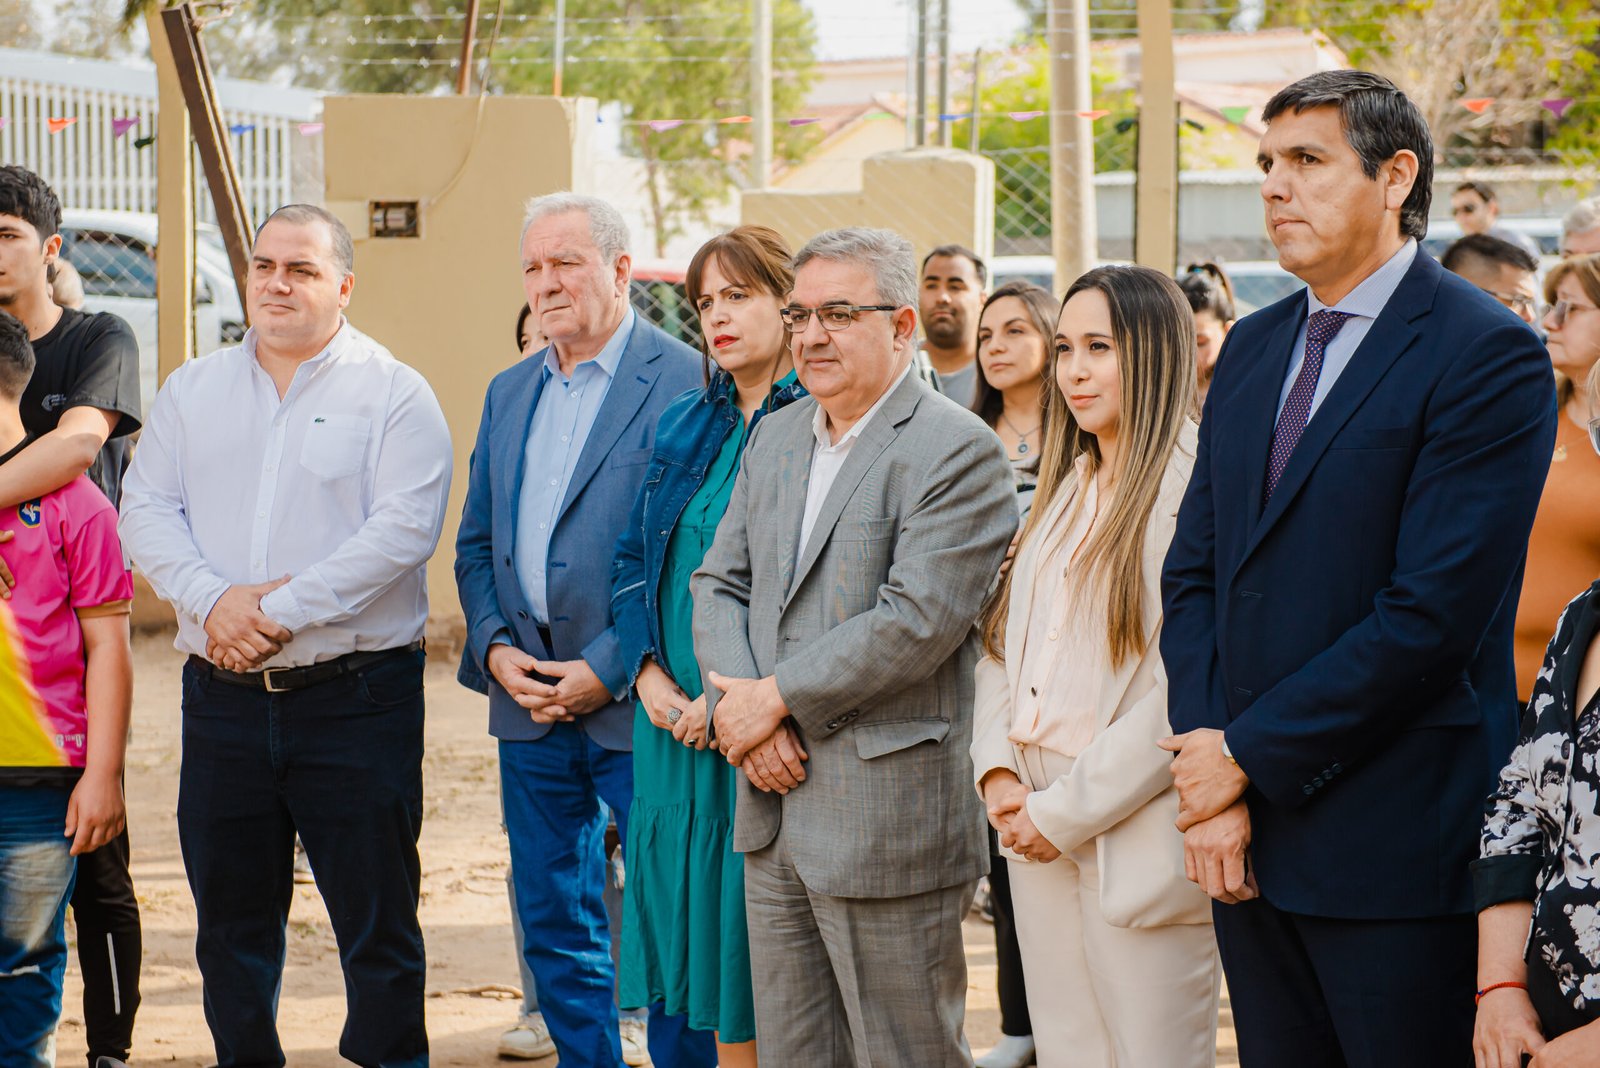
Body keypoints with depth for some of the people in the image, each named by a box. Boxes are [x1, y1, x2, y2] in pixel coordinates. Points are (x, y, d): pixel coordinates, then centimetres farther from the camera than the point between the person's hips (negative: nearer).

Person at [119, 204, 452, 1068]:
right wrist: (213, 599, -12)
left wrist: (283, 609, -17)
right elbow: (146, 509, 6)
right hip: (224, 700, 4)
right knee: (231, 921, 10)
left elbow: (403, 527, -12)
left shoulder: (394, 395, 0)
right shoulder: (192, 391, 14)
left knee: (377, 920, -2)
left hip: (354, 696, -4)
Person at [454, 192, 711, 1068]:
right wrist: (495, 648, 0)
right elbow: (475, 542, 18)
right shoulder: (509, 393, 15)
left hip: (636, 700, -7)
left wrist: (607, 669, -15)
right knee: (554, 927, 12)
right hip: (528, 701, 7)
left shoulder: (684, 383, -8)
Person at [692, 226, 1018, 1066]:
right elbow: (718, 583, 13)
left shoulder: (957, 452, -11)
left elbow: (916, 621, -20)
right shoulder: (774, 438, 15)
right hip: (773, 808, 8)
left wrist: (776, 698, -14)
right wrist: (734, 706, -6)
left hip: (888, 823, -7)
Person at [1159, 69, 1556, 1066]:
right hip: (1251, 837, 7)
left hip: (1398, 847, -7)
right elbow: (1194, 571, 10)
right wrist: (1209, 771, -3)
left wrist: (1248, 755, -13)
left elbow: (1434, 610, -18)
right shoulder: (1253, 348, 13)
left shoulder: (1490, 355, -11)